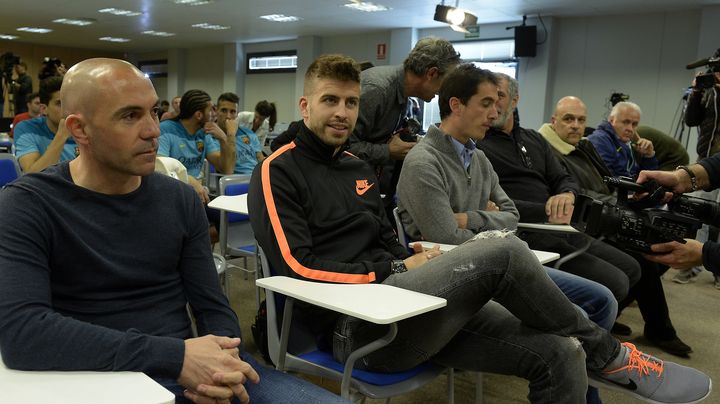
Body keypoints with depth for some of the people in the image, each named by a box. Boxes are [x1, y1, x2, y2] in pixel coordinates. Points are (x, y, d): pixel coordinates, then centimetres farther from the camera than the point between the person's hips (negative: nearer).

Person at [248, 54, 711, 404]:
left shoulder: (358, 168, 21)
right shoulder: (278, 171, -2)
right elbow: (299, 265, -13)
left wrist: (415, 260, -1)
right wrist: (397, 271, -11)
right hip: (355, 324, -7)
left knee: (561, 354, -9)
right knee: (505, 253, -24)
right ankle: (606, 354, -1)